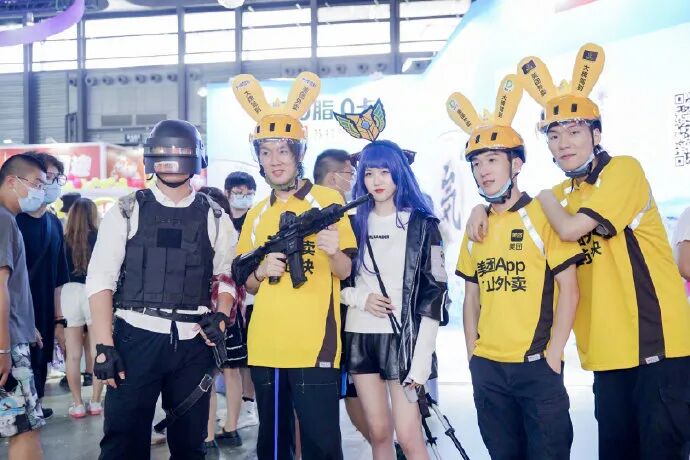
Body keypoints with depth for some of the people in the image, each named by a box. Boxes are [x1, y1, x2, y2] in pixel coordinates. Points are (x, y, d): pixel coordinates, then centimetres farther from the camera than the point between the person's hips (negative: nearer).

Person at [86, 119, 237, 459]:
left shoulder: (214, 218, 9)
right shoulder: (126, 212, 3)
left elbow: (227, 277, 15)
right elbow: (100, 280, 0)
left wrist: (221, 316, -4)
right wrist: (103, 346, -8)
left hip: (194, 343, 2)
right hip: (136, 338, -2)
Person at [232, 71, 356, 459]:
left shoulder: (327, 200, -2)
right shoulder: (256, 214, 12)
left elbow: (346, 271, -3)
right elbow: (248, 286, 15)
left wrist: (333, 252, -25)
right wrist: (261, 271, -7)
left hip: (314, 347, -5)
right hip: (264, 348, 5)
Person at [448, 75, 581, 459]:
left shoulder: (543, 216, -7)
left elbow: (568, 288, -8)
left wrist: (554, 353, -11)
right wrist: (472, 355, 9)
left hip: (537, 365, -5)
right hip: (487, 368, 5)